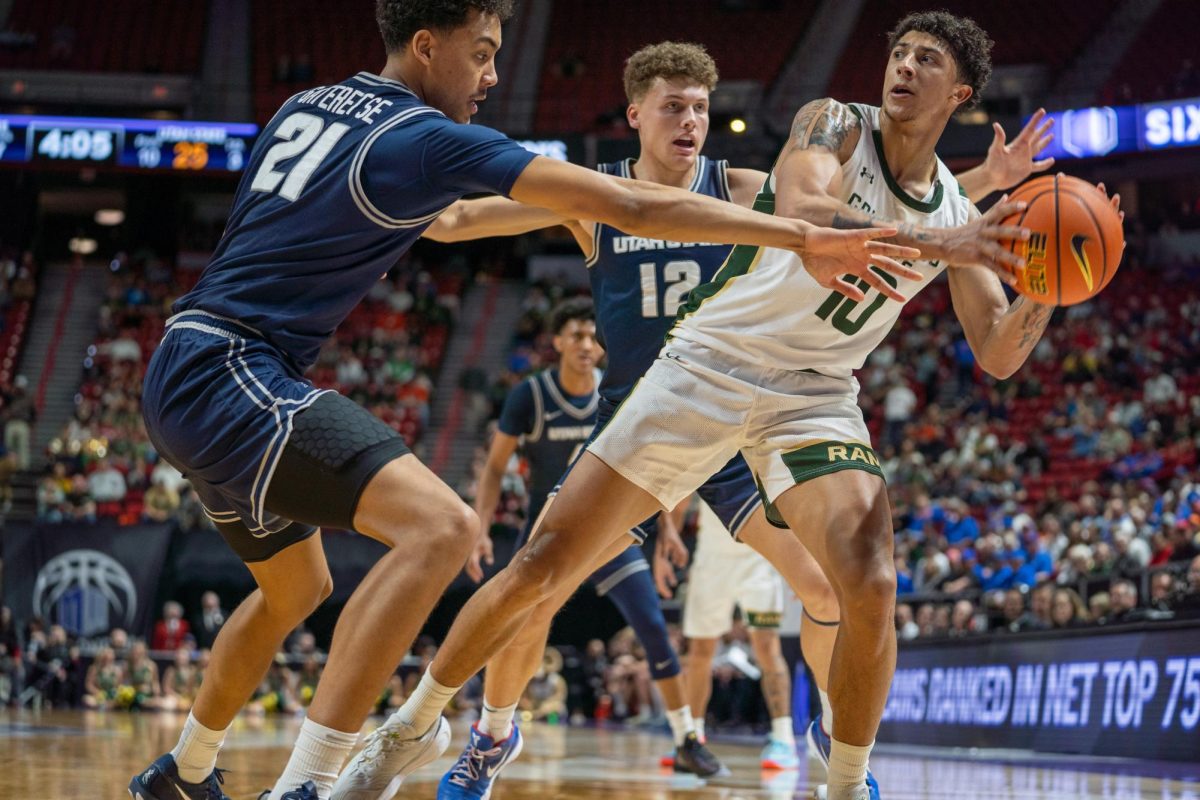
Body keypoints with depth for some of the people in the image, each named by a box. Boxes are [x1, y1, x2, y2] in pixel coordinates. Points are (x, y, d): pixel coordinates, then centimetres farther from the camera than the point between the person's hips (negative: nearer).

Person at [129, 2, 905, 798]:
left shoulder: (305, 106, 13)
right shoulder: (430, 139, -12)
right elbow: (627, 205, -15)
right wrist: (801, 236, -13)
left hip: (181, 376, 10)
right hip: (234, 379, -10)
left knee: (297, 589, 28)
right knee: (441, 525, -25)